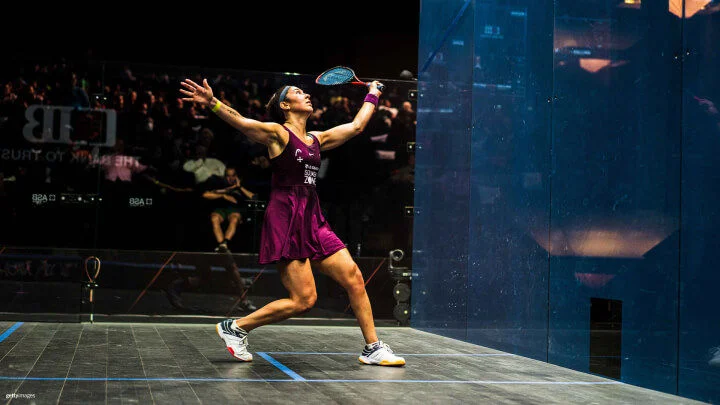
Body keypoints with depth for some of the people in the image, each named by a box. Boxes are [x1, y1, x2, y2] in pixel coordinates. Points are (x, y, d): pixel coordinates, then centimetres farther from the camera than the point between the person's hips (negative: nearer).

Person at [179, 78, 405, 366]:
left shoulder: (317, 139, 19)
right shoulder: (277, 133, -1)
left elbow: (356, 125, 31)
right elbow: (240, 122, -17)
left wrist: (372, 95, 40)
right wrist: (211, 102, -34)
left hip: (312, 221, 7)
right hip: (285, 221, -7)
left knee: (354, 278, -1)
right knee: (304, 300, -12)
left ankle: (373, 349, 11)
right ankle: (235, 327, 5)